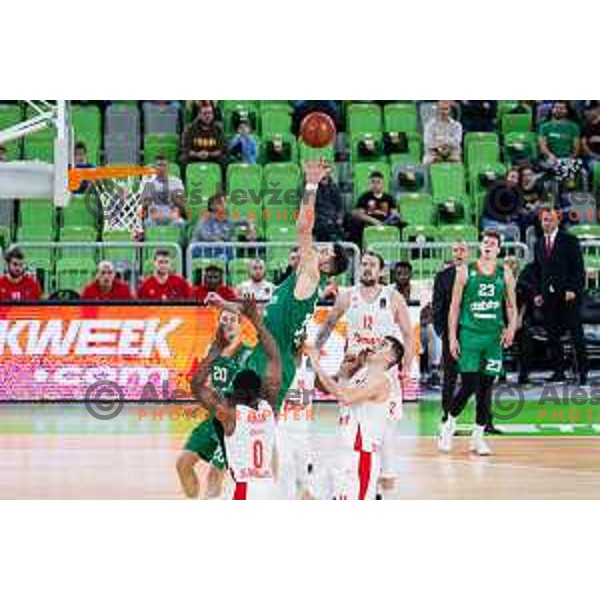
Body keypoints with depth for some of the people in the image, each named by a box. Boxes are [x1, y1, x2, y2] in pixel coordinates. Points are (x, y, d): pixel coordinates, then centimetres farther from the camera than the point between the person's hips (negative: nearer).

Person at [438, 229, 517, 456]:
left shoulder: (505, 274, 6)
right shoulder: (466, 271, -1)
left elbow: (511, 305, 13)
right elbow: (455, 306, 1)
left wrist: (511, 327, -5)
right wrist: (452, 337, -4)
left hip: (494, 336, 3)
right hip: (469, 334, -3)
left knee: (486, 387, 4)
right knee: (469, 385, -9)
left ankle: (478, 437, 13)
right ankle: (449, 424, 15)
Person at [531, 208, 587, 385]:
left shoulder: (570, 241, 1)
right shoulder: (538, 245, 16)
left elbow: (578, 268, -4)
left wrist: (573, 289, -13)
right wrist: (537, 293, 6)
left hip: (568, 295, -5)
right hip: (548, 296, 5)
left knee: (576, 334, -2)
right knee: (552, 335, 2)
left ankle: (582, 371, 3)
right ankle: (559, 371, 6)